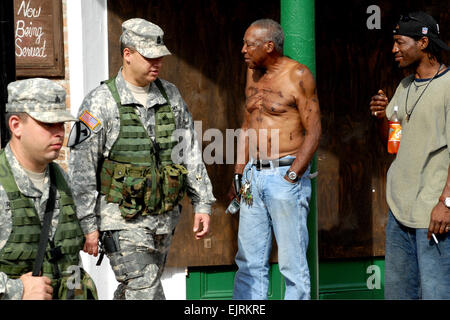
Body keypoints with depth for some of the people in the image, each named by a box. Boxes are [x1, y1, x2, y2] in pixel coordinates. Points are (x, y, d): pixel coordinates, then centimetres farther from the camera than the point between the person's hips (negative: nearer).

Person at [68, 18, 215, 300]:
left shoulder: (171, 95, 7)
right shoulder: (101, 102, -10)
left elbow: (191, 153, 13)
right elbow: (81, 170, -9)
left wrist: (203, 204, 8)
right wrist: (88, 224, -11)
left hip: (165, 219, 5)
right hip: (122, 221, -5)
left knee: (132, 291, 16)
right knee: (146, 292, -10)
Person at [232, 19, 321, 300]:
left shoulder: (299, 76, -8)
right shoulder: (253, 75, 13)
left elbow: (313, 133, -9)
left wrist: (290, 177, -14)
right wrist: (239, 174, 13)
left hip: (286, 175, -7)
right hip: (254, 176, 7)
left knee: (293, 263, -1)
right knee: (250, 262, 8)